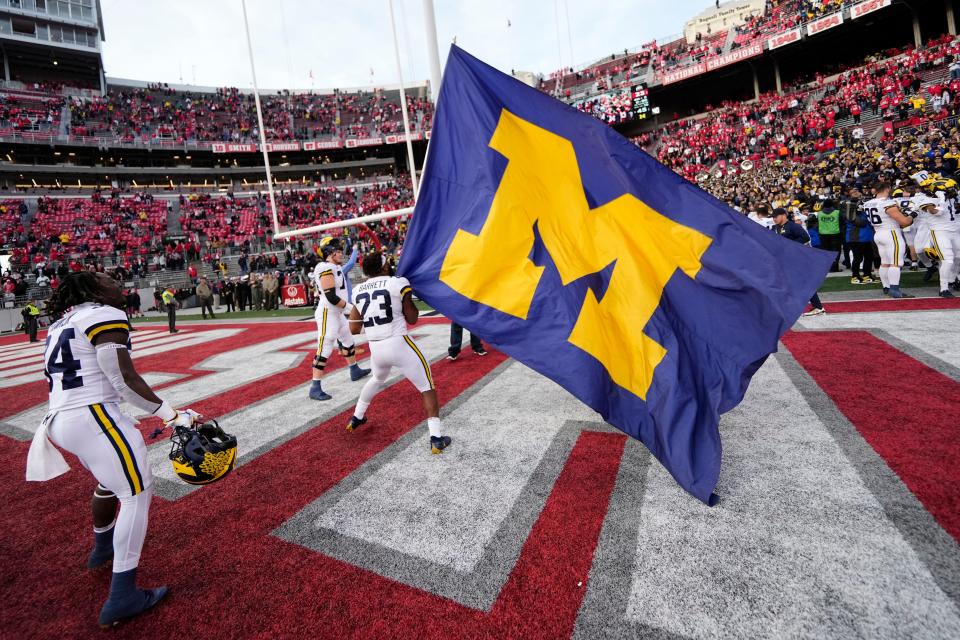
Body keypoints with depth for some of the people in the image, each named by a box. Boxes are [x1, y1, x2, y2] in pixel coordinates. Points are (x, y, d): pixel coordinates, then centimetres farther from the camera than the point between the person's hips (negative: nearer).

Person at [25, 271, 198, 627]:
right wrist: (171, 415, -14)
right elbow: (124, 379, -17)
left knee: (110, 481, 30)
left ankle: (102, 548, 52)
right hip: (93, 416, -10)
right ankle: (122, 597, -3)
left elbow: (62, 378, 21)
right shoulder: (106, 316, -11)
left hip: (62, 420, 10)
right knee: (136, 493, -5)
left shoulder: (61, 325, 19)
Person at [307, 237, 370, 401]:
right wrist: (350, 307, -18)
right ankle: (315, 388, -3)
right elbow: (331, 296, -25)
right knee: (324, 350, -8)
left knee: (348, 340, 23)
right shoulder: (326, 268, -19)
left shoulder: (335, 267, 12)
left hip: (337, 313, 11)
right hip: (328, 314, -10)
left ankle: (355, 371, 41)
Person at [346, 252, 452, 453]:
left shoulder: (358, 291, 7)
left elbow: (354, 329, 10)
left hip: (376, 348, 6)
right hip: (399, 344, -5)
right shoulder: (398, 283, -6)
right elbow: (412, 319, 2)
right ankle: (436, 438, -1)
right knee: (427, 386, 7)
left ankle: (356, 418, 49)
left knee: (377, 380, 36)